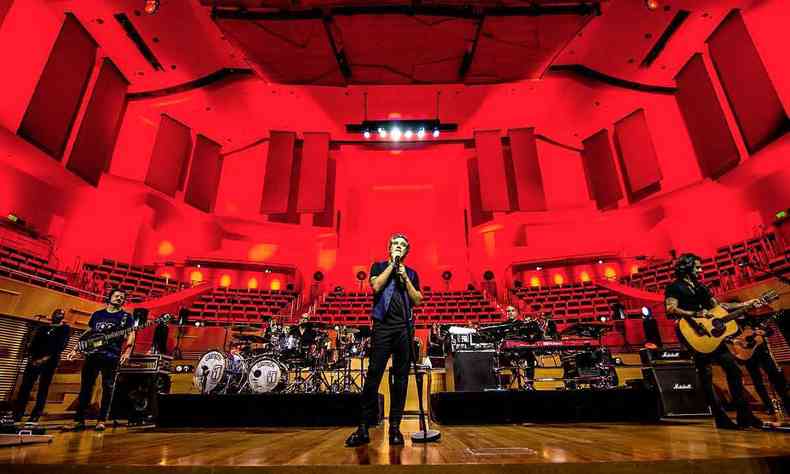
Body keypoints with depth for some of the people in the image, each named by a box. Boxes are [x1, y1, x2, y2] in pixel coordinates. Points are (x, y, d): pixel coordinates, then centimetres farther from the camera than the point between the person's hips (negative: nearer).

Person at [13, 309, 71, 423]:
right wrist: (31, 357, -6)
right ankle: (16, 415, -3)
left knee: (43, 389, -6)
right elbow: (32, 344, 12)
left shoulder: (65, 329, 10)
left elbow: (61, 346, -4)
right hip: (34, 360, 4)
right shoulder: (42, 328, 22)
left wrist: (47, 357, -16)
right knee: (25, 386, -5)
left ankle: (35, 416, -7)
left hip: (50, 361, -3)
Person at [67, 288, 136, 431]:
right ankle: (79, 419, 12)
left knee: (107, 388, -1)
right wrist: (76, 349, 12)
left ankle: (101, 420, 5)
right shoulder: (97, 314, 16)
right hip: (92, 354, 3)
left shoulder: (126, 316, 5)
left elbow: (131, 335, -4)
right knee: (86, 386, 4)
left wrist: (127, 352, -19)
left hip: (112, 357, -3)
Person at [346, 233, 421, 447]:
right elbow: (376, 286, -6)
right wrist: (392, 264, -1)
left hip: (405, 328, 3)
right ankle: (363, 428, -1)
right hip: (383, 325, -2)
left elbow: (418, 300, 9)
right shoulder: (379, 266, 14)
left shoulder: (411, 273, 18)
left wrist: (405, 277, -1)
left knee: (401, 377, 2)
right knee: (374, 375, -6)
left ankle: (395, 427, 9)